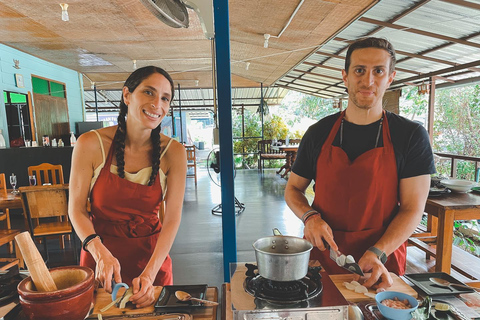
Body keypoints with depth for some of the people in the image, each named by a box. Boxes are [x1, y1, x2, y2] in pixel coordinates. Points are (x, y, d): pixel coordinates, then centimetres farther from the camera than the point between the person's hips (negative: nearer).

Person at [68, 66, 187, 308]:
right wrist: (100, 253, -22)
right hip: (99, 254, 0)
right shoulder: (91, 145, -15)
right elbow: (77, 209, -7)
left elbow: (172, 219, -13)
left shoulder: (173, 152, -14)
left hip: (152, 255, 1)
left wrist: (149, 274, -22)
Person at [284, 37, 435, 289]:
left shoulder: (411, 136, -5)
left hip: (382, 262, -1)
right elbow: (293, 189, 6)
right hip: (322, 254, 2)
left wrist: (377, 253, -21)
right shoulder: (319, 133, -1)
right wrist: (310, 217, -13)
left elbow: (413, 208, -8)